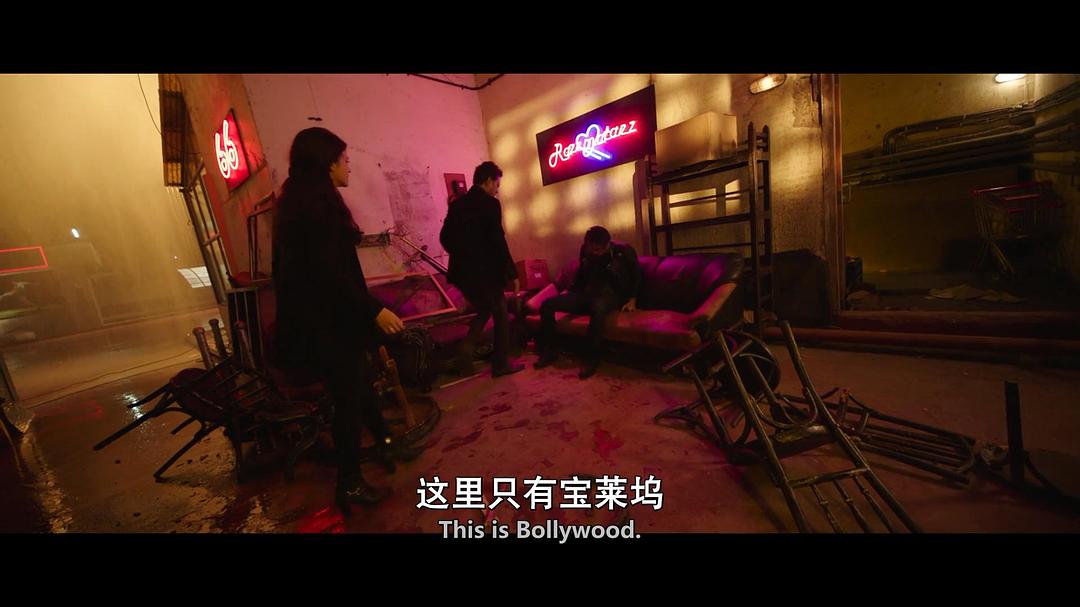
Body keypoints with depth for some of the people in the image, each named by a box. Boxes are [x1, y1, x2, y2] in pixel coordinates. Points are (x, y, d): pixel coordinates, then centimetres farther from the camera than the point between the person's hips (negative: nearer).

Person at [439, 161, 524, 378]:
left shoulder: (457, 204, 10)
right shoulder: (490, 204, -11)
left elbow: (445, 237, 11)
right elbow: (498, 242, -17)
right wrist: (512, 273, -11)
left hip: (463, 272, 7)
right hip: (485, 272, -7)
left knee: (484, 310, 24)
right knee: (501, 314, 11)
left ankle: (465, 356, 11)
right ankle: (501, 363, 19)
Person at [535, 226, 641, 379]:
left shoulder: (623, 251, -6)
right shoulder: (586, 251, 5)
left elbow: (637, 275, 4)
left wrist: (632, 299, -4)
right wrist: (570, 292, 11)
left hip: (610, 295, -5)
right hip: (587, 293, 5)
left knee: (598, 308, -45)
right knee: (547, 305, -14)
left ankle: (593, 358, -30)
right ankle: (550, 350, -3)